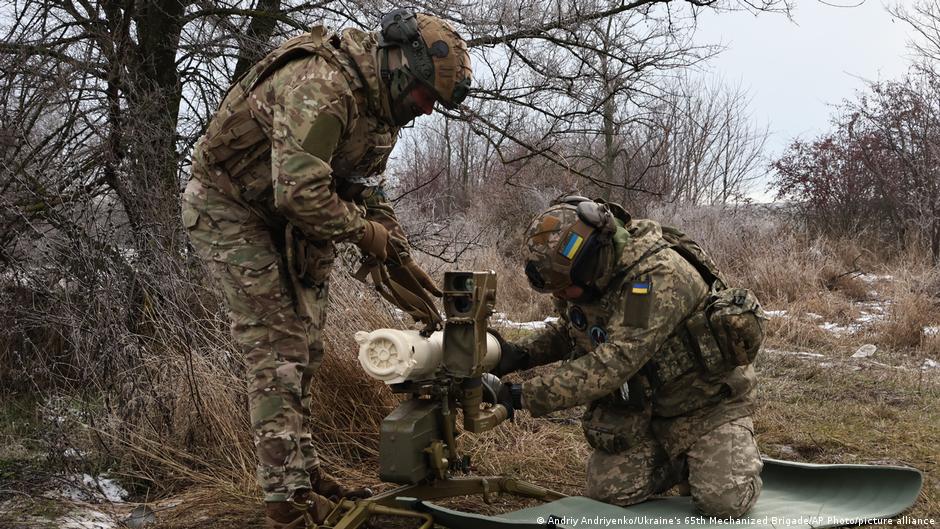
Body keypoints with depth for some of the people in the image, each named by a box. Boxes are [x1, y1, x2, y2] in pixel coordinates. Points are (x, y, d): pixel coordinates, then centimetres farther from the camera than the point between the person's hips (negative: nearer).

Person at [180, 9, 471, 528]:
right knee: (277, 349, -12)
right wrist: (364, 232, -22)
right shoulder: (319, 85, -31)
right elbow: (299, 192, -37)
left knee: (303, 346, 11)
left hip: (284, 220, 9)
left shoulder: (380, 106, 1)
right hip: (227, 208, -9)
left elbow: (366, 191, 12)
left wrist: (400, 256, 2)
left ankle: (302, 470, 23)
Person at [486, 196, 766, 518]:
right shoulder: (583, 277, -10)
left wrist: (524, 397, -39)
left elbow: (612, 363, -40)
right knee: (607, 489, -7)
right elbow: (569, 330, 10)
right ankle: (679, 459, 19)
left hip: (708, 399, -6)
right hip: (646, 404, 6)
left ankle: (736, 458, 15)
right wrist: (522, 355, -10)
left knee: (724, 501, -19)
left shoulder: (658, 274, -35)